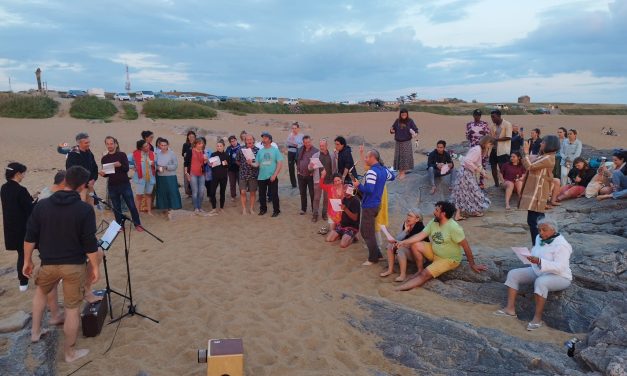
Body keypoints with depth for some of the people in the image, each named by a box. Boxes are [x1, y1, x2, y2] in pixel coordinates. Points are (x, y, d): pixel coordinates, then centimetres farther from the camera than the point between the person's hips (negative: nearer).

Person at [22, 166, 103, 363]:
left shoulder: (42, 205, -2)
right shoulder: (85, 209, -14)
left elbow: (30, 236, 2)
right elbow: (90, 243, -13)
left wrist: (27, 261, 14)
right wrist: (95, 267, -3)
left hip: (49, 263, 3)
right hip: (74, 265, -3)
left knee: (41, 291, 35)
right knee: (72, 308, 9)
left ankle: (35, 331, 41)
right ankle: (70, 352, 22)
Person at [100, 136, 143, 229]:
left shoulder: (122, 155, -1)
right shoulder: (104, 158, 6)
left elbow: (127, 168, -11)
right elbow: (106, 173, 11)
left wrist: (120, 165, -32)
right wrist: (103, 174, -12)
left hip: (125, 185, -2)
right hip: (112, 186, 2)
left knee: (131, 205, 1)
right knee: (116, 208, 8)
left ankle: (137, 224, 11)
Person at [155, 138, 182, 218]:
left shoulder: (172, 154, -6)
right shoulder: (158, 154, 6)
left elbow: (175, 165, -9)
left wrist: (166, 167, -19)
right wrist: (158, 167, -9)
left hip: (170, 177, -4)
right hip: (160, 177, 4)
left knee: (172, 193, -7)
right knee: (162, 193, 8)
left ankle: (170, 210, 3)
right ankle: (166, 209, 20)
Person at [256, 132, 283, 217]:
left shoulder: (275, 150, -2)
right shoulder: (260, 151, 8)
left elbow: (280, 163, -7)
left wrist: (274, 175, -14)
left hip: (272, 177, -3)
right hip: (261, 177, 4)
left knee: (274, 194, -1)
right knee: (262, 194, 11)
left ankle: (276, 210, 13)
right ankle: (263, 209, 28)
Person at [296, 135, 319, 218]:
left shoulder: (315, 151, -11)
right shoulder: (300, 150, 5)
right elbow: (297, 160, 16)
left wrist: (313, 172, -20)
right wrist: (298, 170, 12)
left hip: (310, 176, -5)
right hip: (301, 175, 5)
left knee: (312, 194, 2)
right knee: (302, 193, 16)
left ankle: (314, 211, 12)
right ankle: (303, 209, 30)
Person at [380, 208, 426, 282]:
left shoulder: (419, 227, -23)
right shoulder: (405, 224, -2)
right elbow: (398, 238, -5)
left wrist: (396, 242, -21)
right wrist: (405, 230, -22)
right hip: (408, 249, 8)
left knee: (400, 249, -30)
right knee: (390, 245, -6)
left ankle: (403, 274, -28)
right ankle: (390, 270, -4)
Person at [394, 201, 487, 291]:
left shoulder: (453, 227, -26)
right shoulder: (433, 222, -4)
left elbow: (465, 246, -21)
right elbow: (421, 235, -5)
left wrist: (472, 264, -16)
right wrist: (403, 242, -17)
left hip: (449, 259, -7)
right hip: (433, 252, 7)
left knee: (425, 274, -23)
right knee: (415, 245, -10)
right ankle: (420, 270, 4)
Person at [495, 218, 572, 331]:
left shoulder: (561, 245, -20)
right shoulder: (540, 238, 4)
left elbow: (560, 267, -29)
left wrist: (539, 261, -39)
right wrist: (528, 256, -2)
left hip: (559, 276, -8)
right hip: (538, 271, 9)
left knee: (540, 282, -39)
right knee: (513, 274, -7)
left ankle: (537, 317, -29)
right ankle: (510, 308, -12)